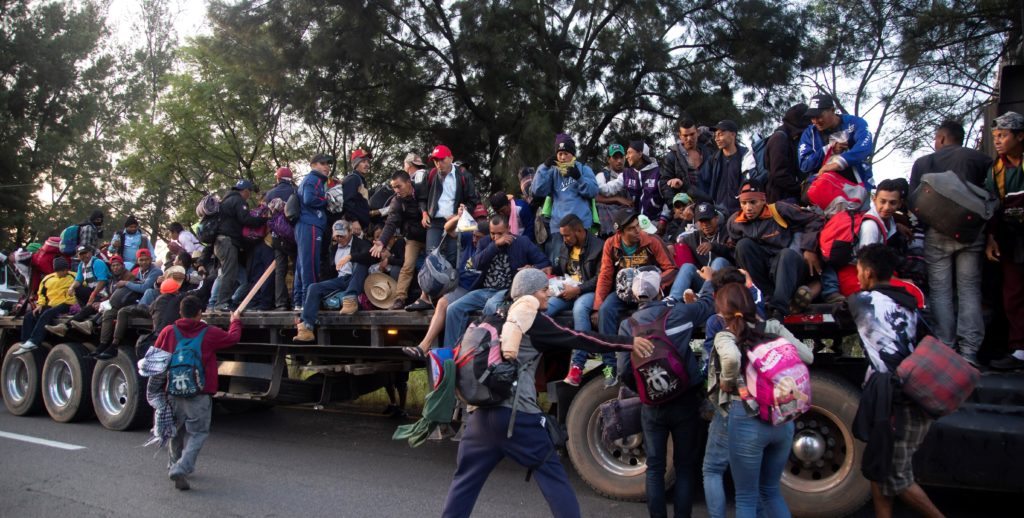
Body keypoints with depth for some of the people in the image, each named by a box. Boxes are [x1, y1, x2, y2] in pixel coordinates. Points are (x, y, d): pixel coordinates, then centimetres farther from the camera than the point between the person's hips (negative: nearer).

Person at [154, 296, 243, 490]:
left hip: (173, 392, 4)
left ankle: (174, 465, 35)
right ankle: (181, 468, -14)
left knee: (176, 430, 21)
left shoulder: (168, 332, 2)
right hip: (199, 394, -4)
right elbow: (233, 337, 14)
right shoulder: (210, 333, -3)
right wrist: (236, 321, 33)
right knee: (198, 432, 2)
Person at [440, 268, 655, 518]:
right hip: (515, 412, -7)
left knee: (465, 476, 14)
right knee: (550, 471, 3)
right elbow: (578, 339, -6)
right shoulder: (532, 318, -3)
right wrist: (629, 342, -5)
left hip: (482, 409, 7)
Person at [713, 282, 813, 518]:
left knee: (746, 498, 10)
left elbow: (732, 358, -29)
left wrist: (727, 382, -11)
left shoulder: (725, 335, -8)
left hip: (747, 419, -5)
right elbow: (808, 356, 5)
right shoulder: (773, 327, 5)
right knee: (771, 490, 24)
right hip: (784, 418, 5)